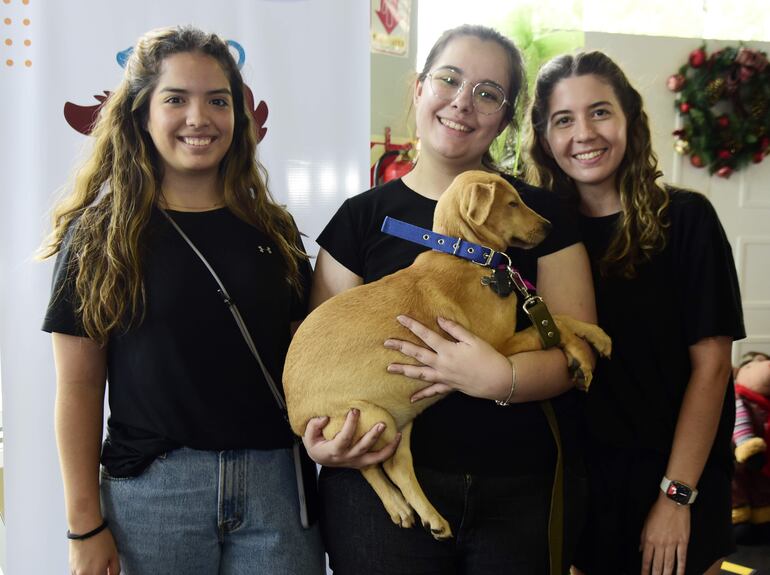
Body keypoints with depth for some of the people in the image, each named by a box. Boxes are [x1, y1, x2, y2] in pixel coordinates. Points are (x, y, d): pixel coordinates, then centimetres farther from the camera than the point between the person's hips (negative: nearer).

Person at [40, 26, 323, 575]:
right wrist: (84, 525, -5)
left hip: (277, 483, 3)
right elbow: (79, 386, -3)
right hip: (152, 488, -2)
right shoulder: (99, 233, -1)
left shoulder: (273, 228, 7)